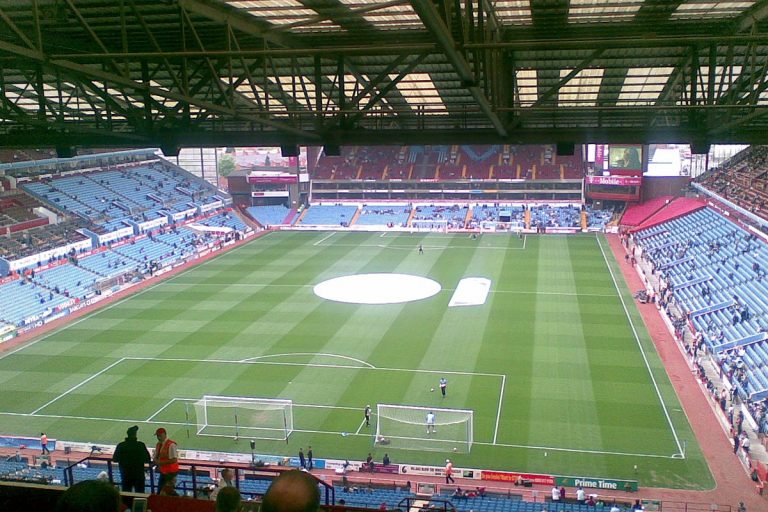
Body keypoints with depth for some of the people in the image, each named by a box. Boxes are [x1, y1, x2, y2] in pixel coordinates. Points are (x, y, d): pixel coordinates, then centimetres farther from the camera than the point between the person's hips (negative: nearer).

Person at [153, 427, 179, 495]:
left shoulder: (171, 445, -18)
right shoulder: (158, 444, 8)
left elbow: (174, 460, -23)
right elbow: (155, 457, 15)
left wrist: (161, 462, -24)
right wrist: (155, 460, -9)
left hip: (170, 473, -8)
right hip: (163, 472, 8)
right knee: (160, 491, 12)